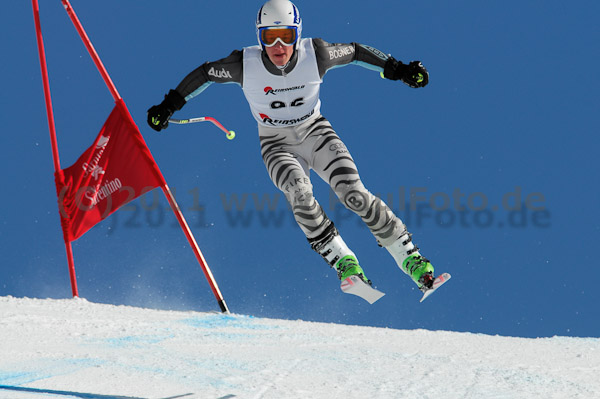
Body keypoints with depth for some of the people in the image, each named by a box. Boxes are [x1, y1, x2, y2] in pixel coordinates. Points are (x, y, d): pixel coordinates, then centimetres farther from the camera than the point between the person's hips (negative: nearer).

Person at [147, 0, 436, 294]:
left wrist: (399, 70, 0)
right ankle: (343, 262, -24)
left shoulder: (314, 55, -19)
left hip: (315, 132, 0)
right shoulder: (245, 65, -20)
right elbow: (205, 74, -3)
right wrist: (168, 106, -1)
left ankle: (410, 258, -9)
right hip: (277, 145, 0)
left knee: (354, 194, -20)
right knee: (298, 192, -32)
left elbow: (354, 52, -2)